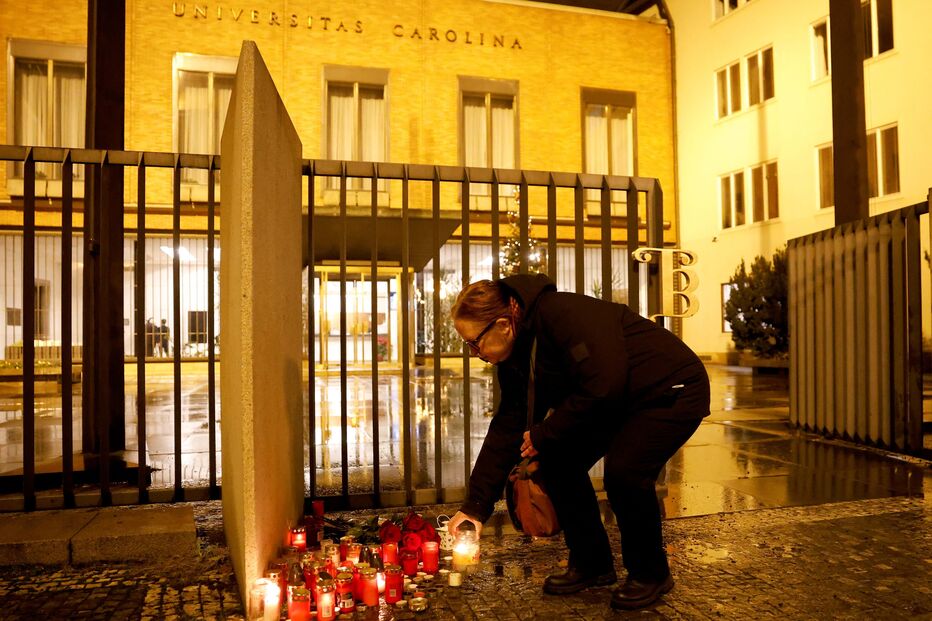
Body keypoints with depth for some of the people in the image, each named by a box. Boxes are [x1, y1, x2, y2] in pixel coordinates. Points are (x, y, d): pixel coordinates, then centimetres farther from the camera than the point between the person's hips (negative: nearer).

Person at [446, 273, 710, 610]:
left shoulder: (563, 314, -32)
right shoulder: (516, 352, -5)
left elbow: (604, 386, -35)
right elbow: (507, 427, -2)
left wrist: (545, 433, -22)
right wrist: (475, 506, -4)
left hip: (674, 389, -8)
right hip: (620, 400, 8)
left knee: (624, 469, -26)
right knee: (557, 460, -3)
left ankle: (651, 574, 0)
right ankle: (591, 563, 14)